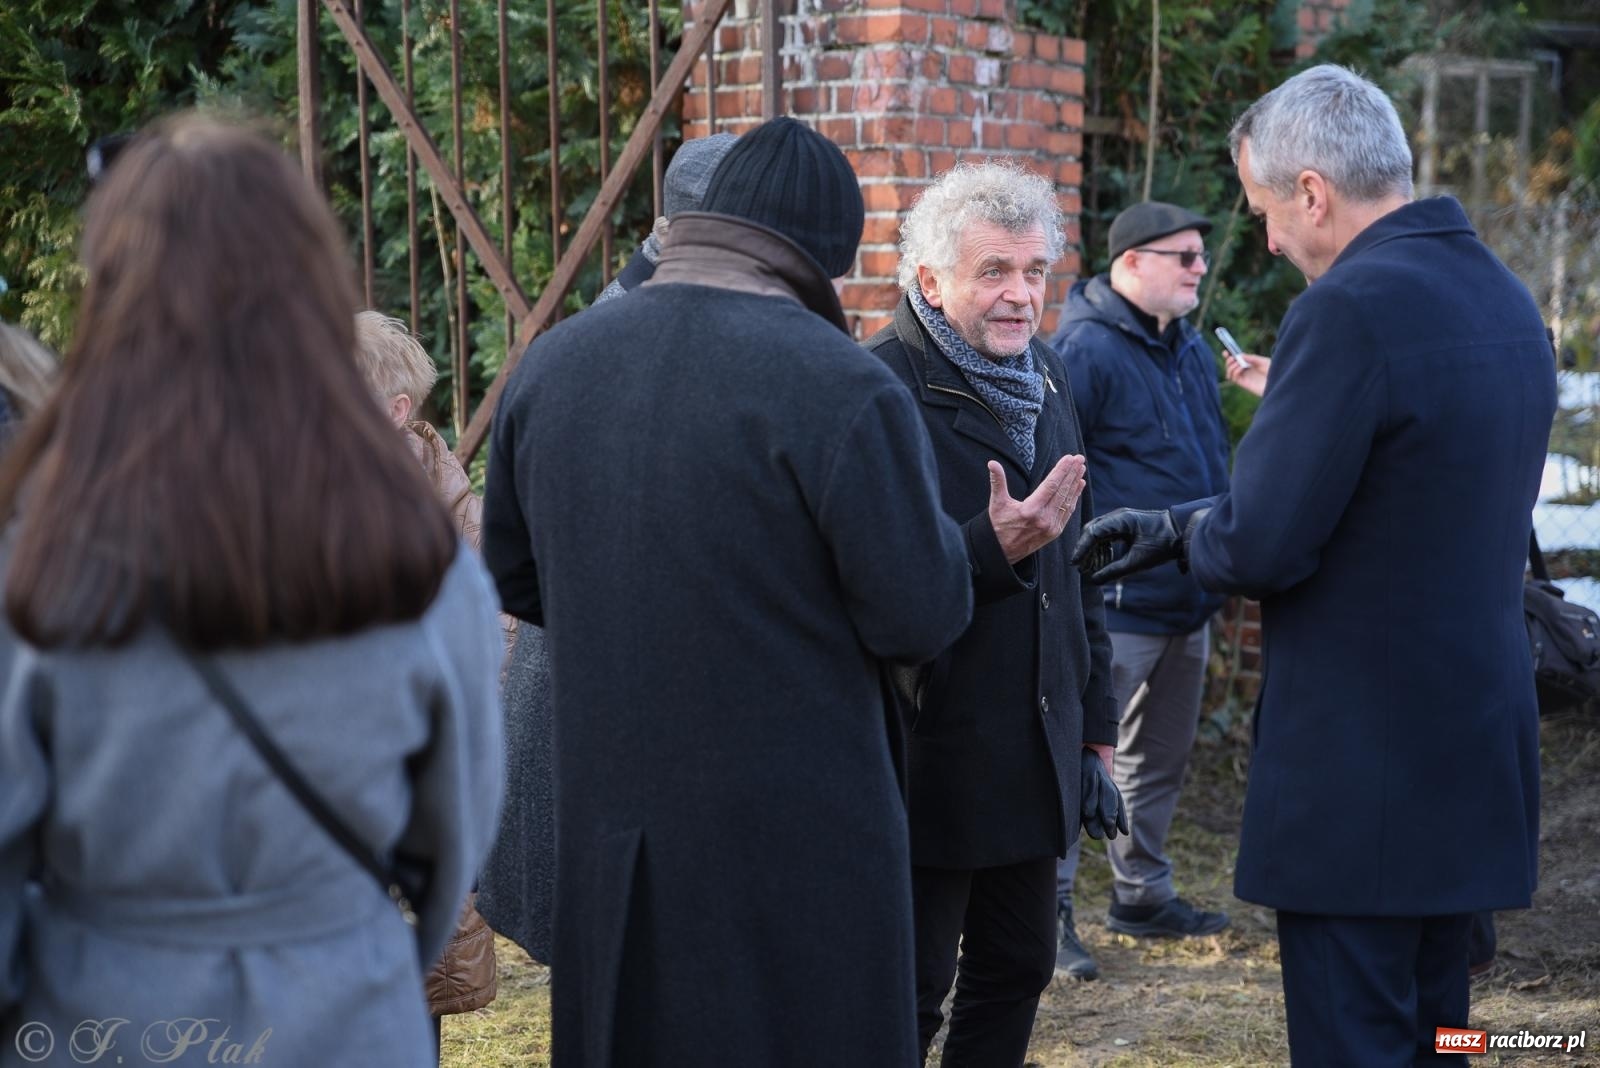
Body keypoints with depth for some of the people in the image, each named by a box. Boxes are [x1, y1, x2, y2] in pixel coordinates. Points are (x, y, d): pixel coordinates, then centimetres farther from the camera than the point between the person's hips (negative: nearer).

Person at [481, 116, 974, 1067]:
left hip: (607, 822, 5)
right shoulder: (844, 387, -18)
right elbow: (923, 615, -14)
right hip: (794, 834, -5)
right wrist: (929, 518, 6)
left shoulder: (552, 365, 0)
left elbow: (514, 576, 10)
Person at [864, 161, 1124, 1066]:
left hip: (1038, 752, 7)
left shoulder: (1049, 381, 11)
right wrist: (995, 547, -31)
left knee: (1017, 972, 16)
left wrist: (1097, 729, 17)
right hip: (930, 756, -7)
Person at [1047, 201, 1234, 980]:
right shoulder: (1085, 350, -15)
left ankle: (1142, 894, 31)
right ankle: (1050, 908, 4)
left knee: (1158, 761, 18)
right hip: (1116, 604, -9)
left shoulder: (1191, 348, 13)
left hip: (1187, 602, 9)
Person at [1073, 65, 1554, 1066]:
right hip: (1477, 749, 9)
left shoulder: (1349, 308, -18)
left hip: (1360, 767, -9)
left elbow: (1261, 548, -20)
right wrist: (1182, 526, 14)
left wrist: (1181, 528, 4)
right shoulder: (1505, 296, 10)